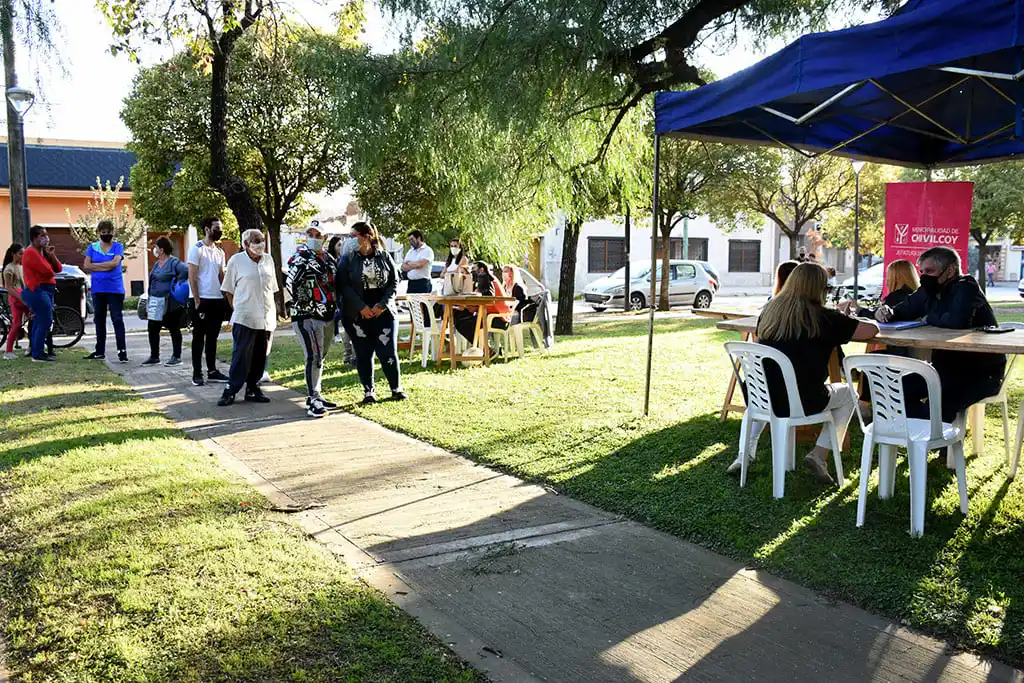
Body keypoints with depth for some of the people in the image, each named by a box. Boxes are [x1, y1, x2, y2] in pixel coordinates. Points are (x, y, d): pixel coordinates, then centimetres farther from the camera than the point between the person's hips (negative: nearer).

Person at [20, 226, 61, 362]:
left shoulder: (43, 252, 17)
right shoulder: (31, 253, -12)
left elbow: (58, 269, 9)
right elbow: (48, 272, -20)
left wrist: (51, 254, -4)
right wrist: (51, 272, 3)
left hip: (46, 291, 10)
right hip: (38, 291, -10)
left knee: (39, 322, 14)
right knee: (45, 322, -13)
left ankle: (36, 351, 21)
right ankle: (38, 354, -11)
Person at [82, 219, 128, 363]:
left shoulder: (118, 246, 2)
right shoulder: (92, 247, 10)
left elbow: (114, 263, -14)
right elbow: (86, 267, 0)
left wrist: (95, 265, -6)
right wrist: (105, 267, -9)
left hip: (115, 289, -4)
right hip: (98, 289, 4)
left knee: (117, 319, -8)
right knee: (99, 321, 11)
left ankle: (122, 351, -9)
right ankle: (99, 352, 19)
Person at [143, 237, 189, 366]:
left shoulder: (174, 262, -11)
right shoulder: (157, 263, 16)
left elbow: (186, 270, -28)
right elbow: (152, 283, 21)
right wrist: (148, 302, 18)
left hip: (169, 303, -9)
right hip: (155, 301, 9)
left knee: (174, 329, 1)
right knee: (152, 329, 8)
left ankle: (176, 357, 8)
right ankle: (154, 357, 18)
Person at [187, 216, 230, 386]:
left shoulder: (220, 252, 13)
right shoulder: (196, 249, -7)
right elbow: (191, 277, -11)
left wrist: (225, 298, 7)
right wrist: (197, 301, -15)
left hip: (218, 300, 6)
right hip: (201, 300, -6)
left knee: (212, 337, 12)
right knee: (199, 338, 1)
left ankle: (212, 371, 19)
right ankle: (197, 373, 6)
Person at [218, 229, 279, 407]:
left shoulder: (268, 260, 11)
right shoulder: (236, 261, -2)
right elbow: (228, 290, 3)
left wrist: (273, 312, 14)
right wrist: (239, 309, 0)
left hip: (266, 318, 5)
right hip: (244, 318, -5)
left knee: (260, 357, 8)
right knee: (241, 356, -7)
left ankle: (253, 389, 18)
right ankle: (230, 390, 1)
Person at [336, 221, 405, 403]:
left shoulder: (385, 256, 3)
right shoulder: (348, 259, 1)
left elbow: (394, 282, 3)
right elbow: (344, 286, -5)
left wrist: (382, 305, -9)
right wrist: (362, 307, -14)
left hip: (383, 312, 0)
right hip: (357, 314, 0)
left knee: (388, 352, -1)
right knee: (363, 354, 5)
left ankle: (396, 388, 15)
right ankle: (368, 391, 17)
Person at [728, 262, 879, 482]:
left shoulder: (769, 311, 6)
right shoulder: (823, 317, -6)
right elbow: (872, 329, 0)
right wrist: (846, 324, 23)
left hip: (763, 399, 4)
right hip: (803, 402, -4)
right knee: (848, 394, 24)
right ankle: (819, 454, 11)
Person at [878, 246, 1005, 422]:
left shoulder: (966, 288, -16)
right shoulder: (928, 292, 8)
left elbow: (957, 321, -35)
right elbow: (903, 311, 18)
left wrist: (929, 318, -15)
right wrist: (888, 312, -7)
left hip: (980, 373, -9)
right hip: (947, 367, 9)